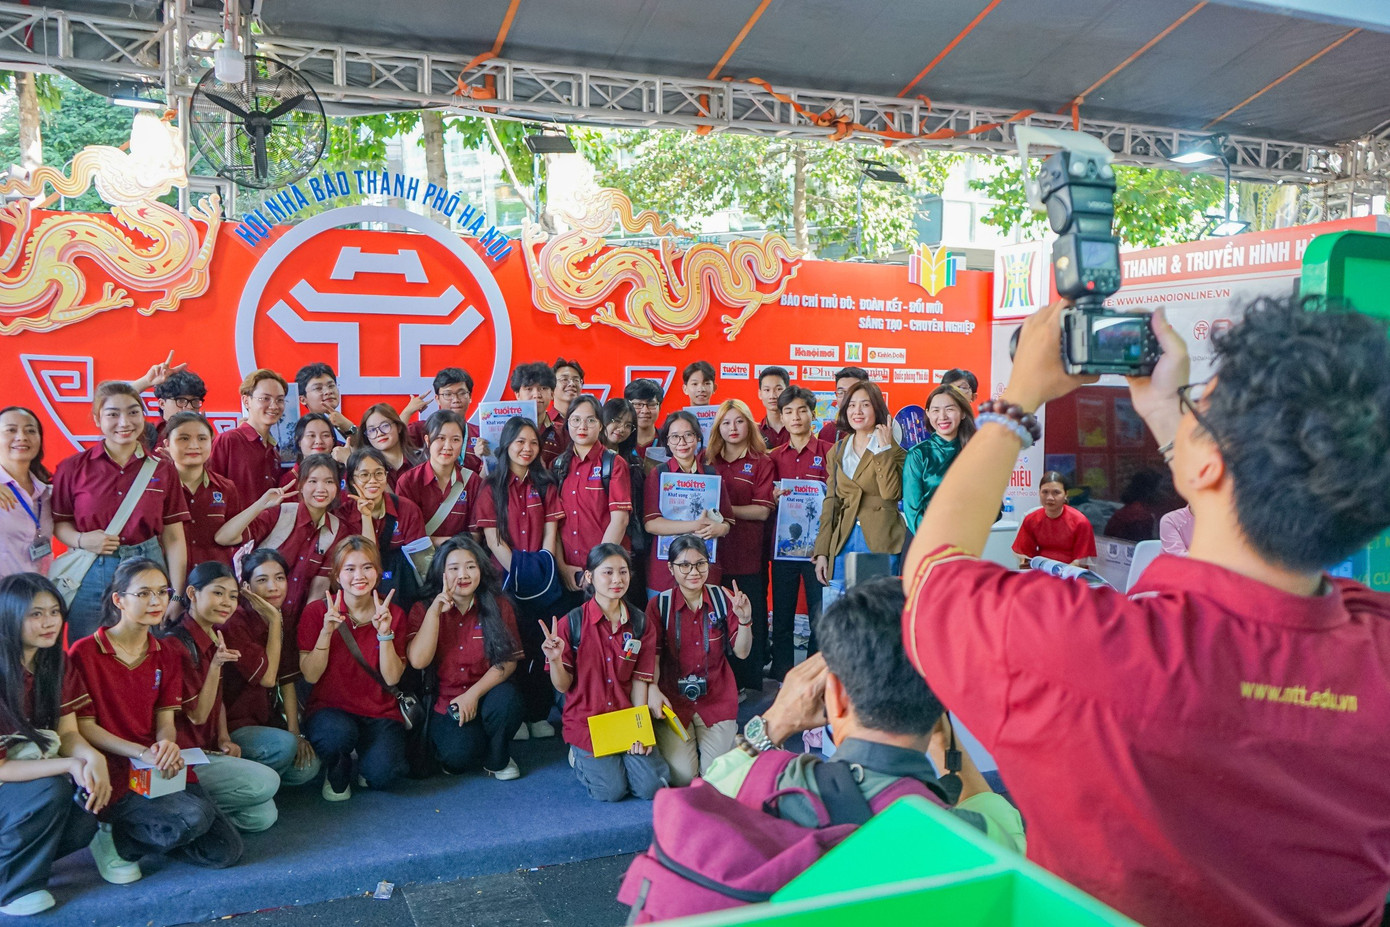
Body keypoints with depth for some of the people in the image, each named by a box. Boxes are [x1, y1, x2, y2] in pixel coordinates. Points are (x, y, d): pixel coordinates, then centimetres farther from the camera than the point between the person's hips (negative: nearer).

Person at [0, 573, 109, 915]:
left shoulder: (56, 665, -2)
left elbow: (68, 734, -3)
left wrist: (93, 758, -25)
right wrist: (69, 765, -30)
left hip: (38, 775, 6)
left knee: (90, 806, -21)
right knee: (50, 790, -32)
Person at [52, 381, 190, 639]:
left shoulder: (163, 470, 3)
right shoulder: (72, 468, 1)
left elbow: (173, 537, 3)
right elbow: (58, 522, 6)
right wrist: (82, 540, -15)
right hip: (91, 576, -1)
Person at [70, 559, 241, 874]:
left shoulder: (167, 655, 11)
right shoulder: (85, 653, -5)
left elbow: (165, 721, 6)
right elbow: (84, 727, -7)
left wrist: (167, 745, -19)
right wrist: (142, 752, -20)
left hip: (159, 767, 6)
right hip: (112, 774, -6)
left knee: (225, 851, -7)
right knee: (192, 819, -31)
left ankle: (140, 830, 14)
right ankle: (114, 838, -3)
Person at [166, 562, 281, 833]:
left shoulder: (215, 638, 9)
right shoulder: (176, 645, -18)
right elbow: (197, 715, -15)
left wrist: (224, 738, 2)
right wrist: (215, 665, -25)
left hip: (208, 748, 8)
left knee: (262, 817, -3)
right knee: (265, 782, -21)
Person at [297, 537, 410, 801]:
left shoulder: (393, 614, 2)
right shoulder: (316, 611, -3)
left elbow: (392, 678, -4)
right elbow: (310, 675, -7)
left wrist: (385, 633, -16)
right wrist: (326, 631, -19)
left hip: (379, 713, 1)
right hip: (329, 709, -1)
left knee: (382, 774, -26)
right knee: (339, 733, -37)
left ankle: (365, 761, 12)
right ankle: (337, 774, -1)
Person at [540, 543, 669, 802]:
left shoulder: (641, 624, 0)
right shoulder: (571, 623, -9)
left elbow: (640, 681, 0)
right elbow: (563, 686, -6)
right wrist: (555, 660, -27)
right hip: (586, 720, -2)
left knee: (653, 786, -13)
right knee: (611, 790, -16)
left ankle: (623, 756, 18)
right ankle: (580, 756, 15)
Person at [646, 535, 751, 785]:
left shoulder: (723, 598, -3)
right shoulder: (659, 605, -8)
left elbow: (742, 653, -2)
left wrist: (744, 621, -20)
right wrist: (652, 689, -27)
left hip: (717, 697, 1)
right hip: (673, 697, -1)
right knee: (682, 776, -11)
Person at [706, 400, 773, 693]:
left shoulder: (761, 463, 2)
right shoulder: (707, 460, 13)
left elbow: (762, 511, -7)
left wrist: (725, 509, -15)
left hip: (748, 553, -3)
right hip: (712, 550, 3)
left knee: (750, 617, 1)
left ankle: (749, 685, 12)